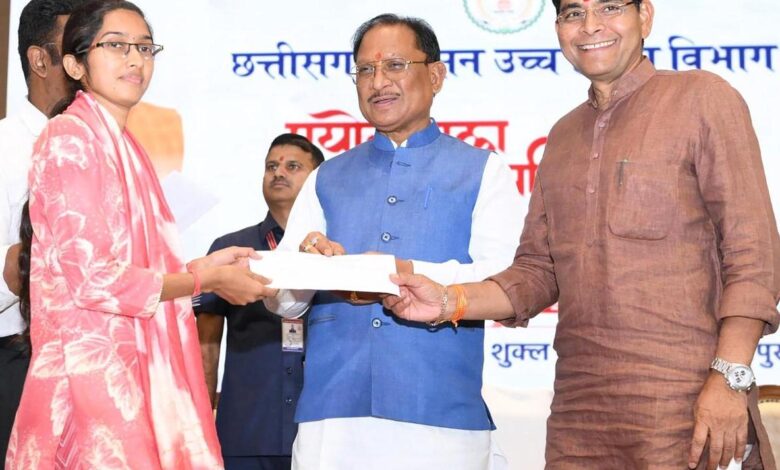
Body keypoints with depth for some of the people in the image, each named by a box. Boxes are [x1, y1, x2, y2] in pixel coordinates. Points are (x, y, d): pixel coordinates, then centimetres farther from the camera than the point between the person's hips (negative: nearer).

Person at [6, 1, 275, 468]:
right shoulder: (70, 140, -9)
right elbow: (91, 276, -16)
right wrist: (209, 280, -8)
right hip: (91, 366, -8)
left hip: (131, 361, 8)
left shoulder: (121, 145, 15)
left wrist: (203, 264, 6)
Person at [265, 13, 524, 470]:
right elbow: (281, 300, 11)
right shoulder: (327, 180, 19)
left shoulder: (482, 172, 9)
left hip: (441, 417, -2)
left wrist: (413, 274, -20)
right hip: (331, 417, 3)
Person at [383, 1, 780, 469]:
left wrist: (730, 377, -16)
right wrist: (448, 302, -1)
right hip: (578, 416, 5)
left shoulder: (701, 98, 0)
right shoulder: (564, 136, 18)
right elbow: (538, 272, 16)